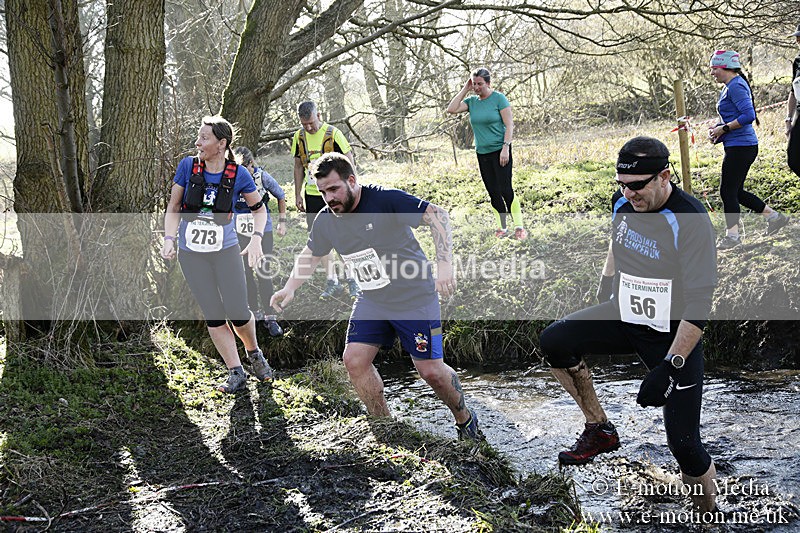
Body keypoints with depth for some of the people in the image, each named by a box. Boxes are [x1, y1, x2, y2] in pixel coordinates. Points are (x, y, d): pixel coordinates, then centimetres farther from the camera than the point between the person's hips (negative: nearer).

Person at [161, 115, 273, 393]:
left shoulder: (239, 175, -8)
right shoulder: (187, 166, -6)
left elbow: (259, 208, 6)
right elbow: (173, 209, 2)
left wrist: (256, 238, -9)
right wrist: (169, 239, -13)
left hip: (226, 251, -1)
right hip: (191, 254, 1)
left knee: (238, 313, -4)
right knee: (213, 316, 0)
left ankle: (254, 353, 27)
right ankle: (235, 373, 10)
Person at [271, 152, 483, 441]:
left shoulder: (386, 200, -23)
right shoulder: (325, 221, -3)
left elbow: (436, 214, -27)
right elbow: (310, 254, 16)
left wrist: (444, 263, -39)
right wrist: (290, 288, 3)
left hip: (415, 298, -6)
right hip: (372, 301, 6)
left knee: (430, 370, -5)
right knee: (354, 360, -5)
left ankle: (464, 418, 24)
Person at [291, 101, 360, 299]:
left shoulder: (333, 134, -10)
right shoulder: (299, 137, 5)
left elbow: (349, 161, -6)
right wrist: (298, 194, 11)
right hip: (312, 195, 5)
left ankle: (351, 280, 7)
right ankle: (332, 282, 13)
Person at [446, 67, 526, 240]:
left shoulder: (499, 98, -6)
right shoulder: (472, 101, 9)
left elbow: (509, 125, -8)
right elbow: (451, 109, -2)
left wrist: (505, 148, -17)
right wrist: (465, 89, -1)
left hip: (500, 152, -5)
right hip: (482, 153, 5)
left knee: (506, 190, -10)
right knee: (493, 193, 7)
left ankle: (519, 227, -2)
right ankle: (501, 228, 15)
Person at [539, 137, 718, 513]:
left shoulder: (690, 220, -24)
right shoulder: (623, 201, -4)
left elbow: (699, 303, -25)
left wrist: (669, 367, -30)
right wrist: (605, 287, 27)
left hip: (673, 336, -6)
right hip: (624, 317, 6)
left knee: (684, 445, -12)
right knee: (553, 341, -12)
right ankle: (600, 431, 4)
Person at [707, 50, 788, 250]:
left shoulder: (736, 87, -15)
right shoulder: (729, 87, 16)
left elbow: (748, 115, -24)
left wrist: (723, 129, -18)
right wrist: (717, 128, 10)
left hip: (740, 147, -10)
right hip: (738, 146, 10)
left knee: (728, 191, -4)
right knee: (735, 191, 14)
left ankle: (732, 235, 3)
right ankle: (774, 216, 22)